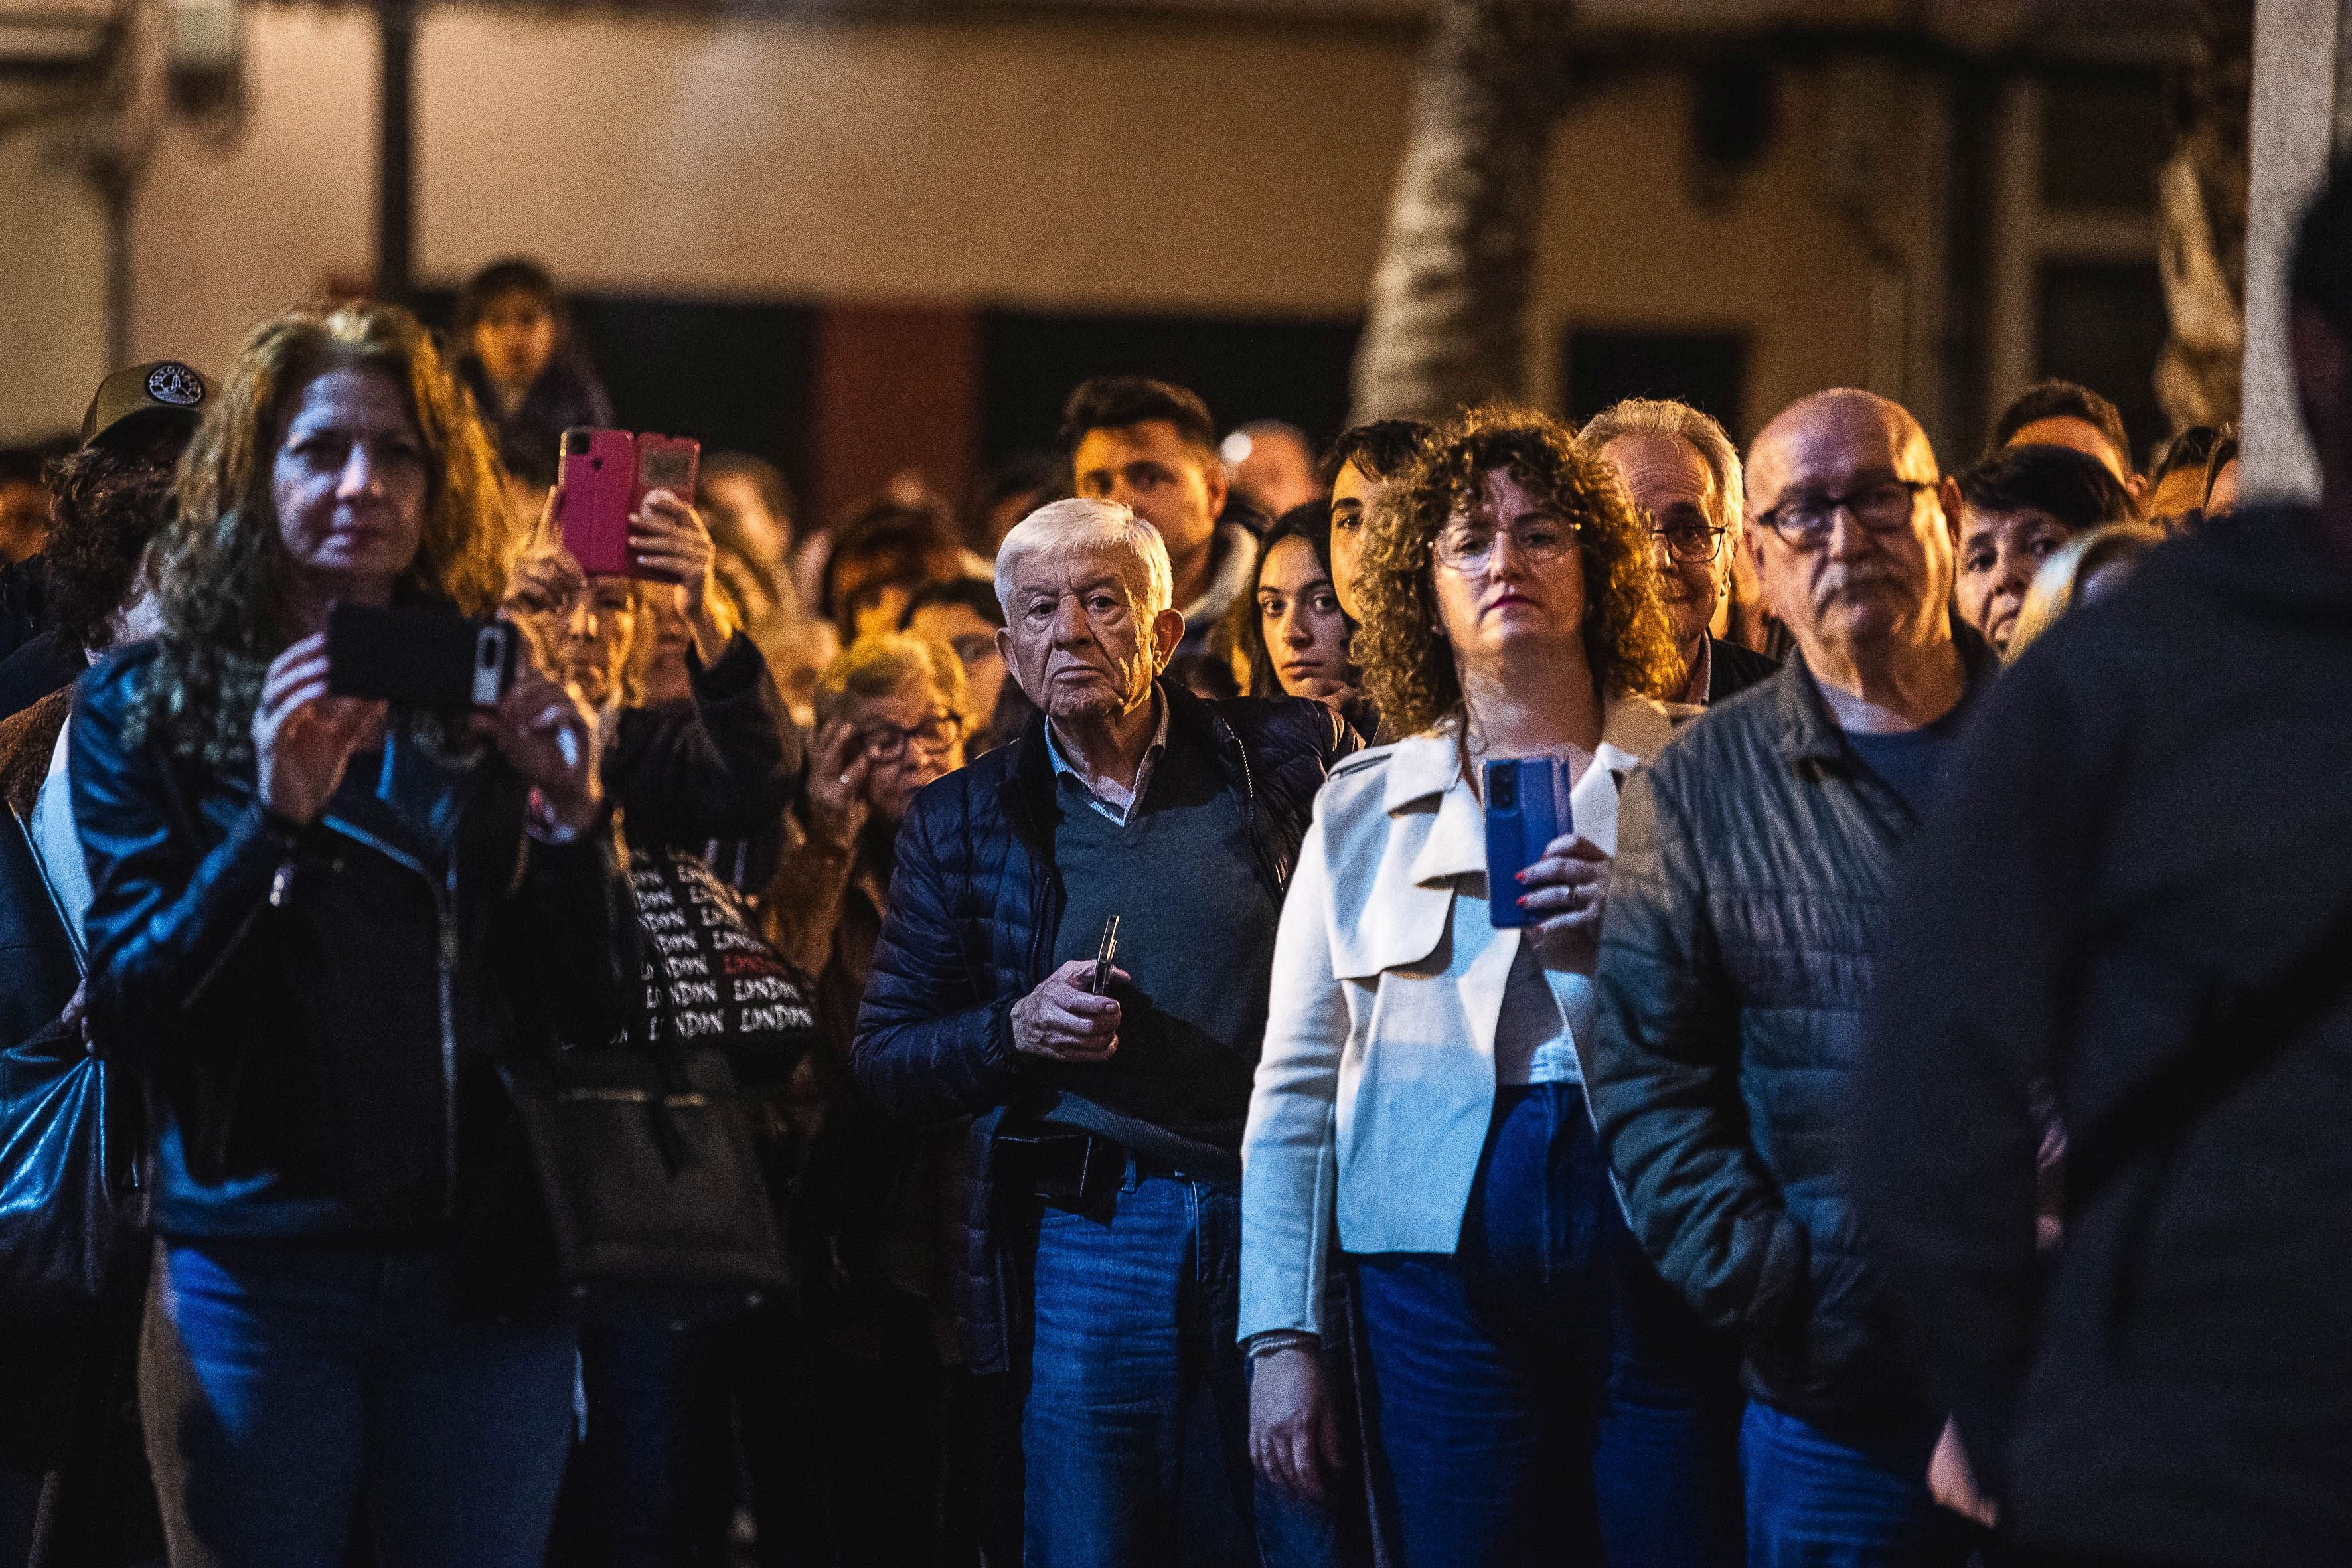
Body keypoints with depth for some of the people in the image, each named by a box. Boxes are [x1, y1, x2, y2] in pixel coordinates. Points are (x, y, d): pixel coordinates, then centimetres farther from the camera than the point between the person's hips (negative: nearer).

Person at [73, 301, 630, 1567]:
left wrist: (570, 817, -11)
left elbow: (593, 1012, 6)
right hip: (255, 1278, -2)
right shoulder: (143, 707, 1)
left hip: (484, 1273, 2)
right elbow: (123, 1011, -8)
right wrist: (275, 816, -19)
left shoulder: (493, 699, 7)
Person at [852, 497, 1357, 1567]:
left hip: (1291, 1216, 0)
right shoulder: (961, 823, 10)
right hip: (1088, 1235, 1)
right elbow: (884, 1057, 10)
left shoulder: (1290, 756, 6)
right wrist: (1018, 1029, -8)